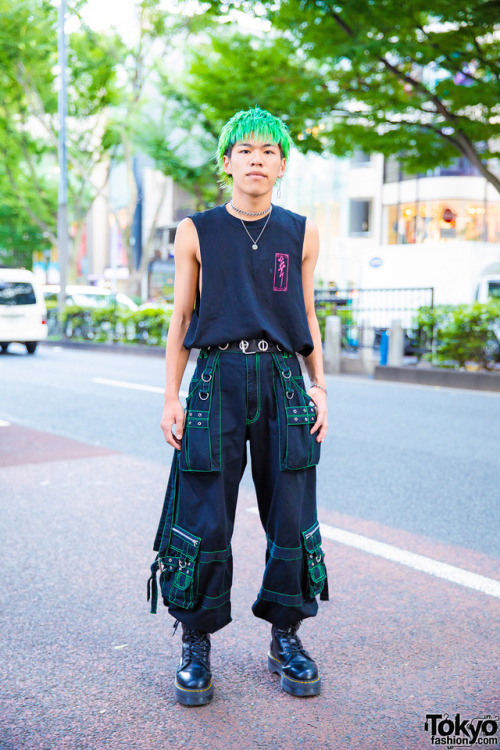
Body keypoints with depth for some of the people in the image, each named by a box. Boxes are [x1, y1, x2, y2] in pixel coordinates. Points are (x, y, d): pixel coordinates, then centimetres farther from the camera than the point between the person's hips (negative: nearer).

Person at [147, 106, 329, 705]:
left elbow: (307, 317, 15)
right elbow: (181, 320, 6)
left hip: (283, 380, 2)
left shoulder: (301, 234, 9)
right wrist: (171, 398, 1)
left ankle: (285, 640, 21)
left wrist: (319, 387, 7)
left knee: (292, 516, 4)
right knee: (205, 518, -2)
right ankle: (196, 645, 15)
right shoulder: (196, 233, 4)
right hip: (217, 380, -1)